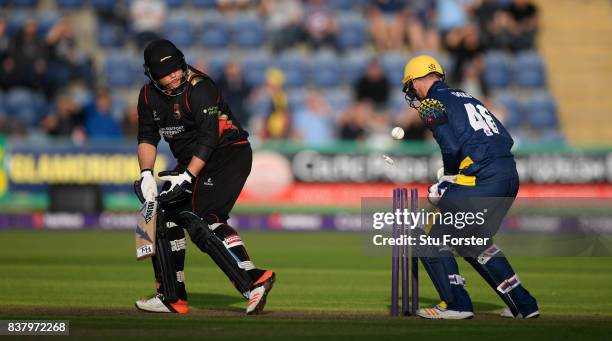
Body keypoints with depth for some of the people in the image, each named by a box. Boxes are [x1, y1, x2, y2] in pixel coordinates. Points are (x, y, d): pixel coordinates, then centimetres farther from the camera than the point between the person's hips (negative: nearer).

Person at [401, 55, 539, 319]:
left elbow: (452, 147, -13)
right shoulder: (466, 97, 26)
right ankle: (523, 304, 20)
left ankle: (457, 304, -3)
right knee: (475, 242, 24)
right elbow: (506, 139, 19)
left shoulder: (432, 103, 3)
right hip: (510, 176, 8)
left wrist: (446, 180, 4)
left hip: (480, 178, -8)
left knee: (434, 238, 3)